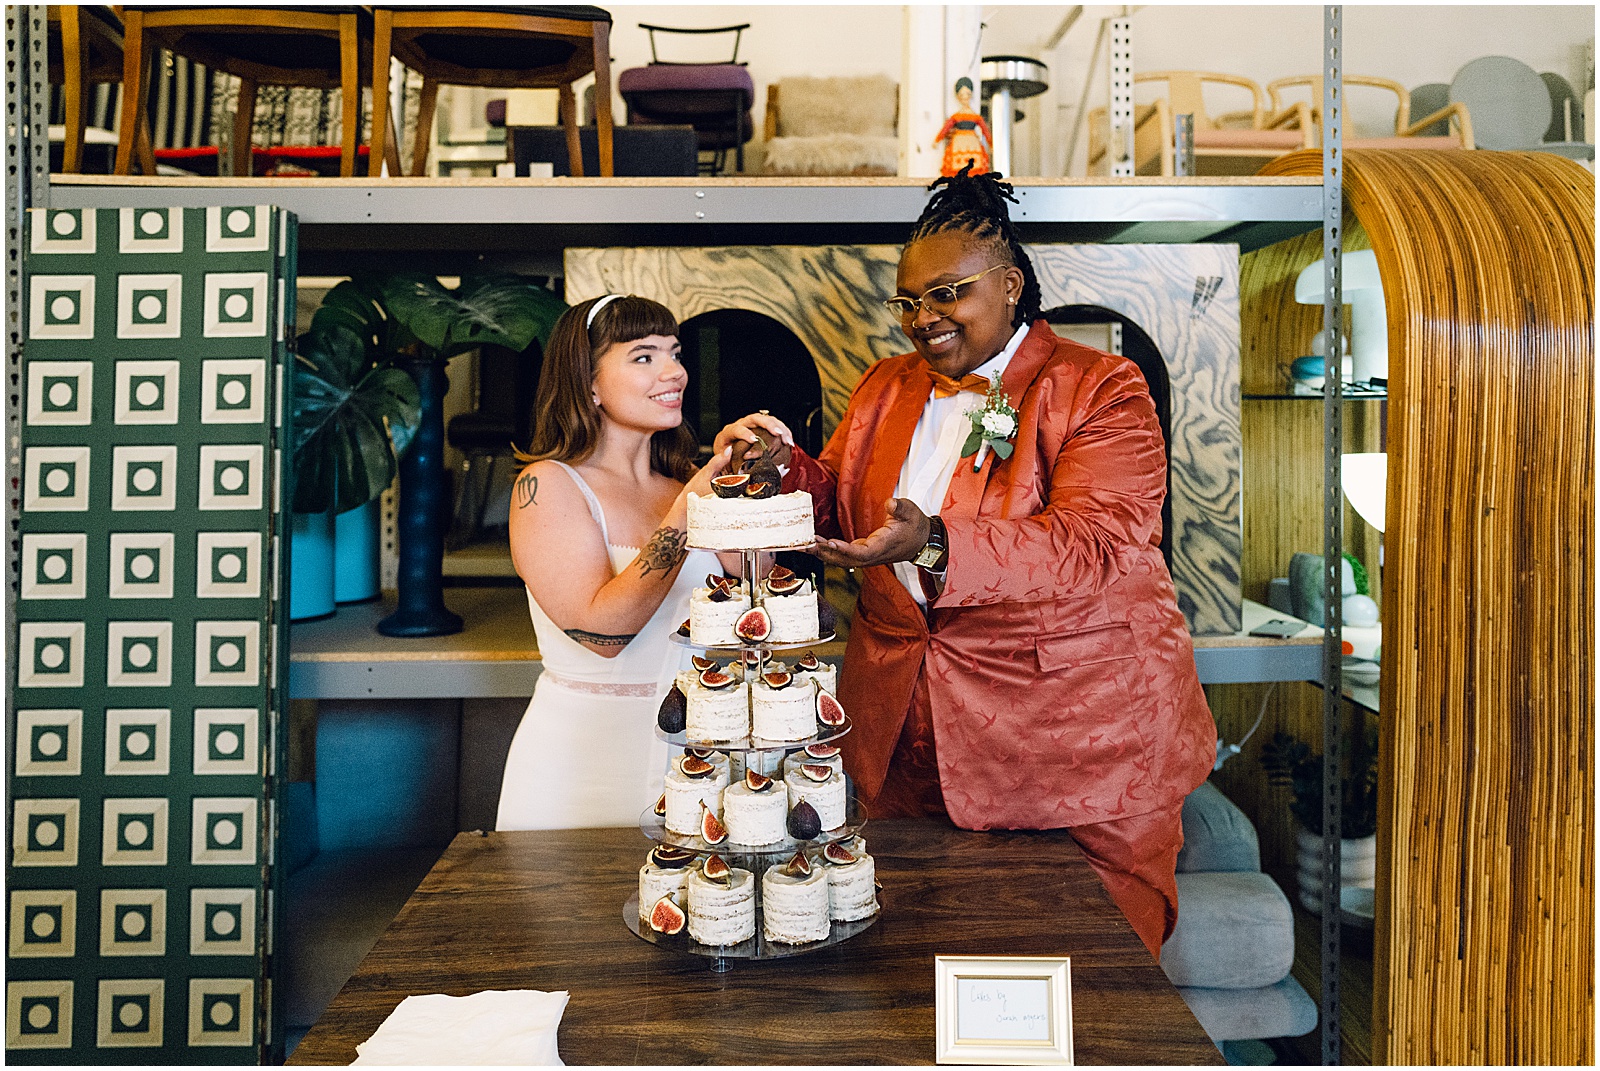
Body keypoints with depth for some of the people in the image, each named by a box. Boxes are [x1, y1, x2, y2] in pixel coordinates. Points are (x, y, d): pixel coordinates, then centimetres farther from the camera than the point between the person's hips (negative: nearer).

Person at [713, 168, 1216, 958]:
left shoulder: (1100, 390, -8)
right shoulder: (884, 389, 11)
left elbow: (1097, 547, -22)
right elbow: (840, 512, 14)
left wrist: (935, 545, -34)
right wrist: (786, 465, -8)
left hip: (1072, 731, -4)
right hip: (908, 728, 5)